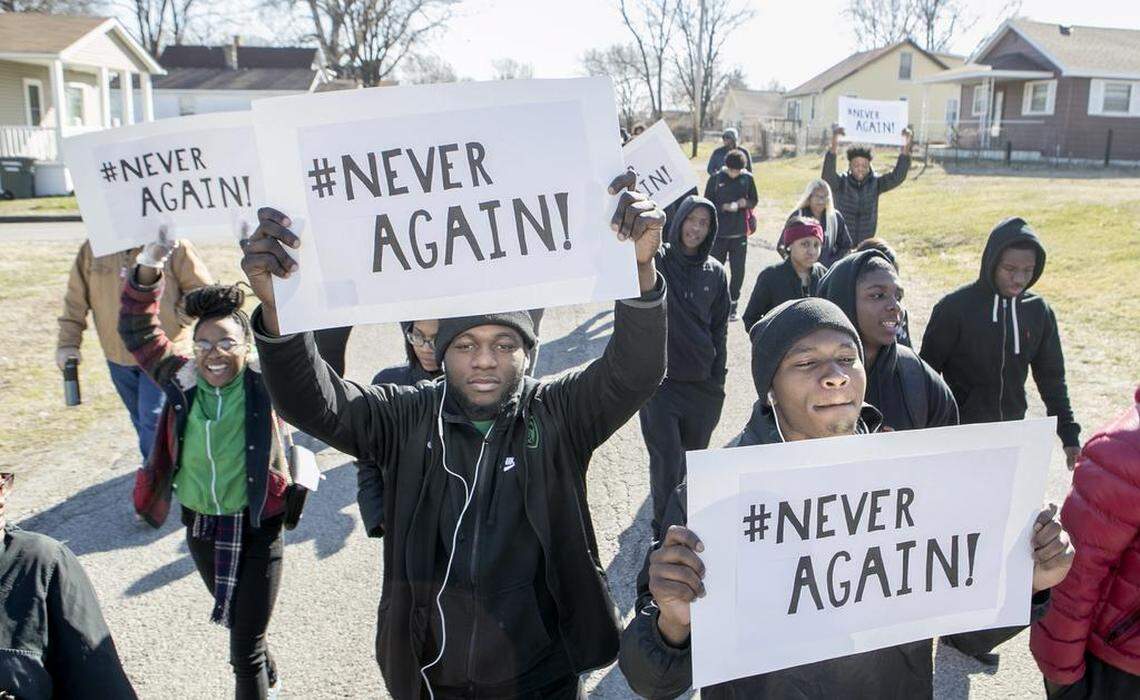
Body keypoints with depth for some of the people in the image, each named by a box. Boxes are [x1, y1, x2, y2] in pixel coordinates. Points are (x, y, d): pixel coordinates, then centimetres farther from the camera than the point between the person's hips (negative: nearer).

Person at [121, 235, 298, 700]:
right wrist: (147, 273, -23)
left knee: (245, 649, 3)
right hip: (200, 525, 5)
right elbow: (138, 333, -8)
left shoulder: (264, 385, -15)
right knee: (235, 618, 28)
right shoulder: (181, 382, -6)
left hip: (257, 527, -5)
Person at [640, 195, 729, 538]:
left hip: (702, 382, 4)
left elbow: (719, 329, 12)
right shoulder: (657, 259, -4)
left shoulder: (716, 272, 7)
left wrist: (718, 379, 7)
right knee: (666, 459, -4)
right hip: (659, 379, -4)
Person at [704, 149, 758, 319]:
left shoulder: (747, 178, 0)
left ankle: (732, 304, 17)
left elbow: (754, 200, 10)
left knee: (738, 270, 4)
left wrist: (745, 203, -12)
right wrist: (725, 207, -17)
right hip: (719, 233, -1)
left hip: (739, 233, 1)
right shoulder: (715, 179, -4)